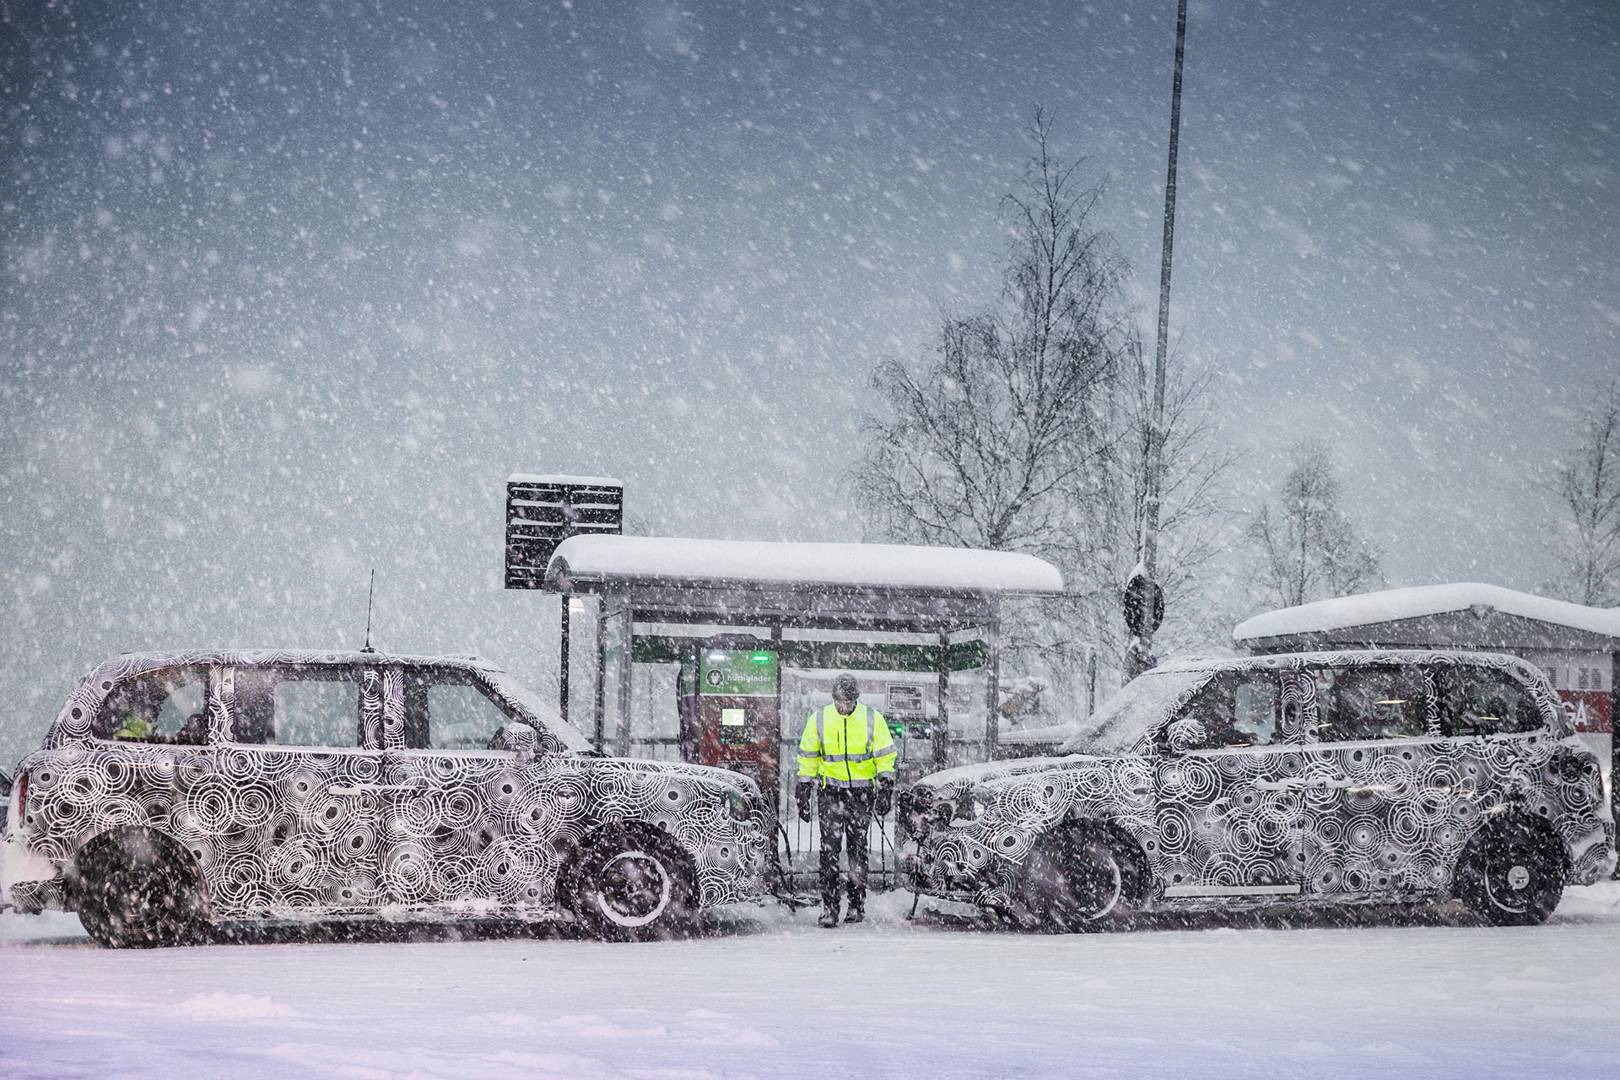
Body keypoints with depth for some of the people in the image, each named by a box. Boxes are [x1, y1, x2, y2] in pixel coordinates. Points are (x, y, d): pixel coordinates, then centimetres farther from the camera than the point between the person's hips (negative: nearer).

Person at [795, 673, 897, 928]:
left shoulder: (873, 719, -1)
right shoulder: (819, 719, 1)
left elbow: (885, 756, 4)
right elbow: (807, 756, 10)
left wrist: (886, 787, -5)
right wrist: (803, 792, 9)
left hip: (862, 792, 0)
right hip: (830, 791, 0)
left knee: (858, 847, 7)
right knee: (829, 848, -9)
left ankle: (857, 904, 18)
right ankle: (829, 907, -8)